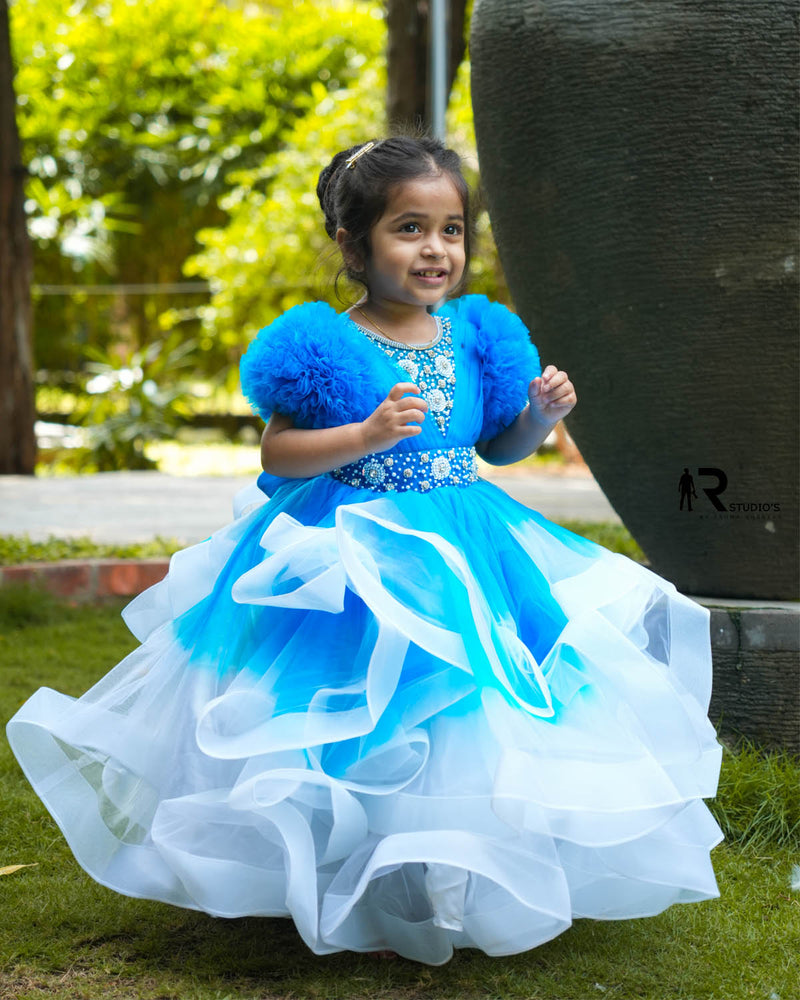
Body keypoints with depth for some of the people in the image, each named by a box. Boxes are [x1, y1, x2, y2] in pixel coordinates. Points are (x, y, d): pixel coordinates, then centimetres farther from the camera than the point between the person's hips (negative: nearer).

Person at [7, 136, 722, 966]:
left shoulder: (474, 336, 4)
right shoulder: (326, 348, -10)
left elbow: (497, 445, 15)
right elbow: (277, 453, -11)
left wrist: (542, 413, -4)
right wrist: (365, 436, -23)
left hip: (462, 554, 5)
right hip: (349, 566, -4)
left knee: (468, 724, 8)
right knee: (363, 731, 0)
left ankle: (464, 889, 26)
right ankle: (361, 904, 17)